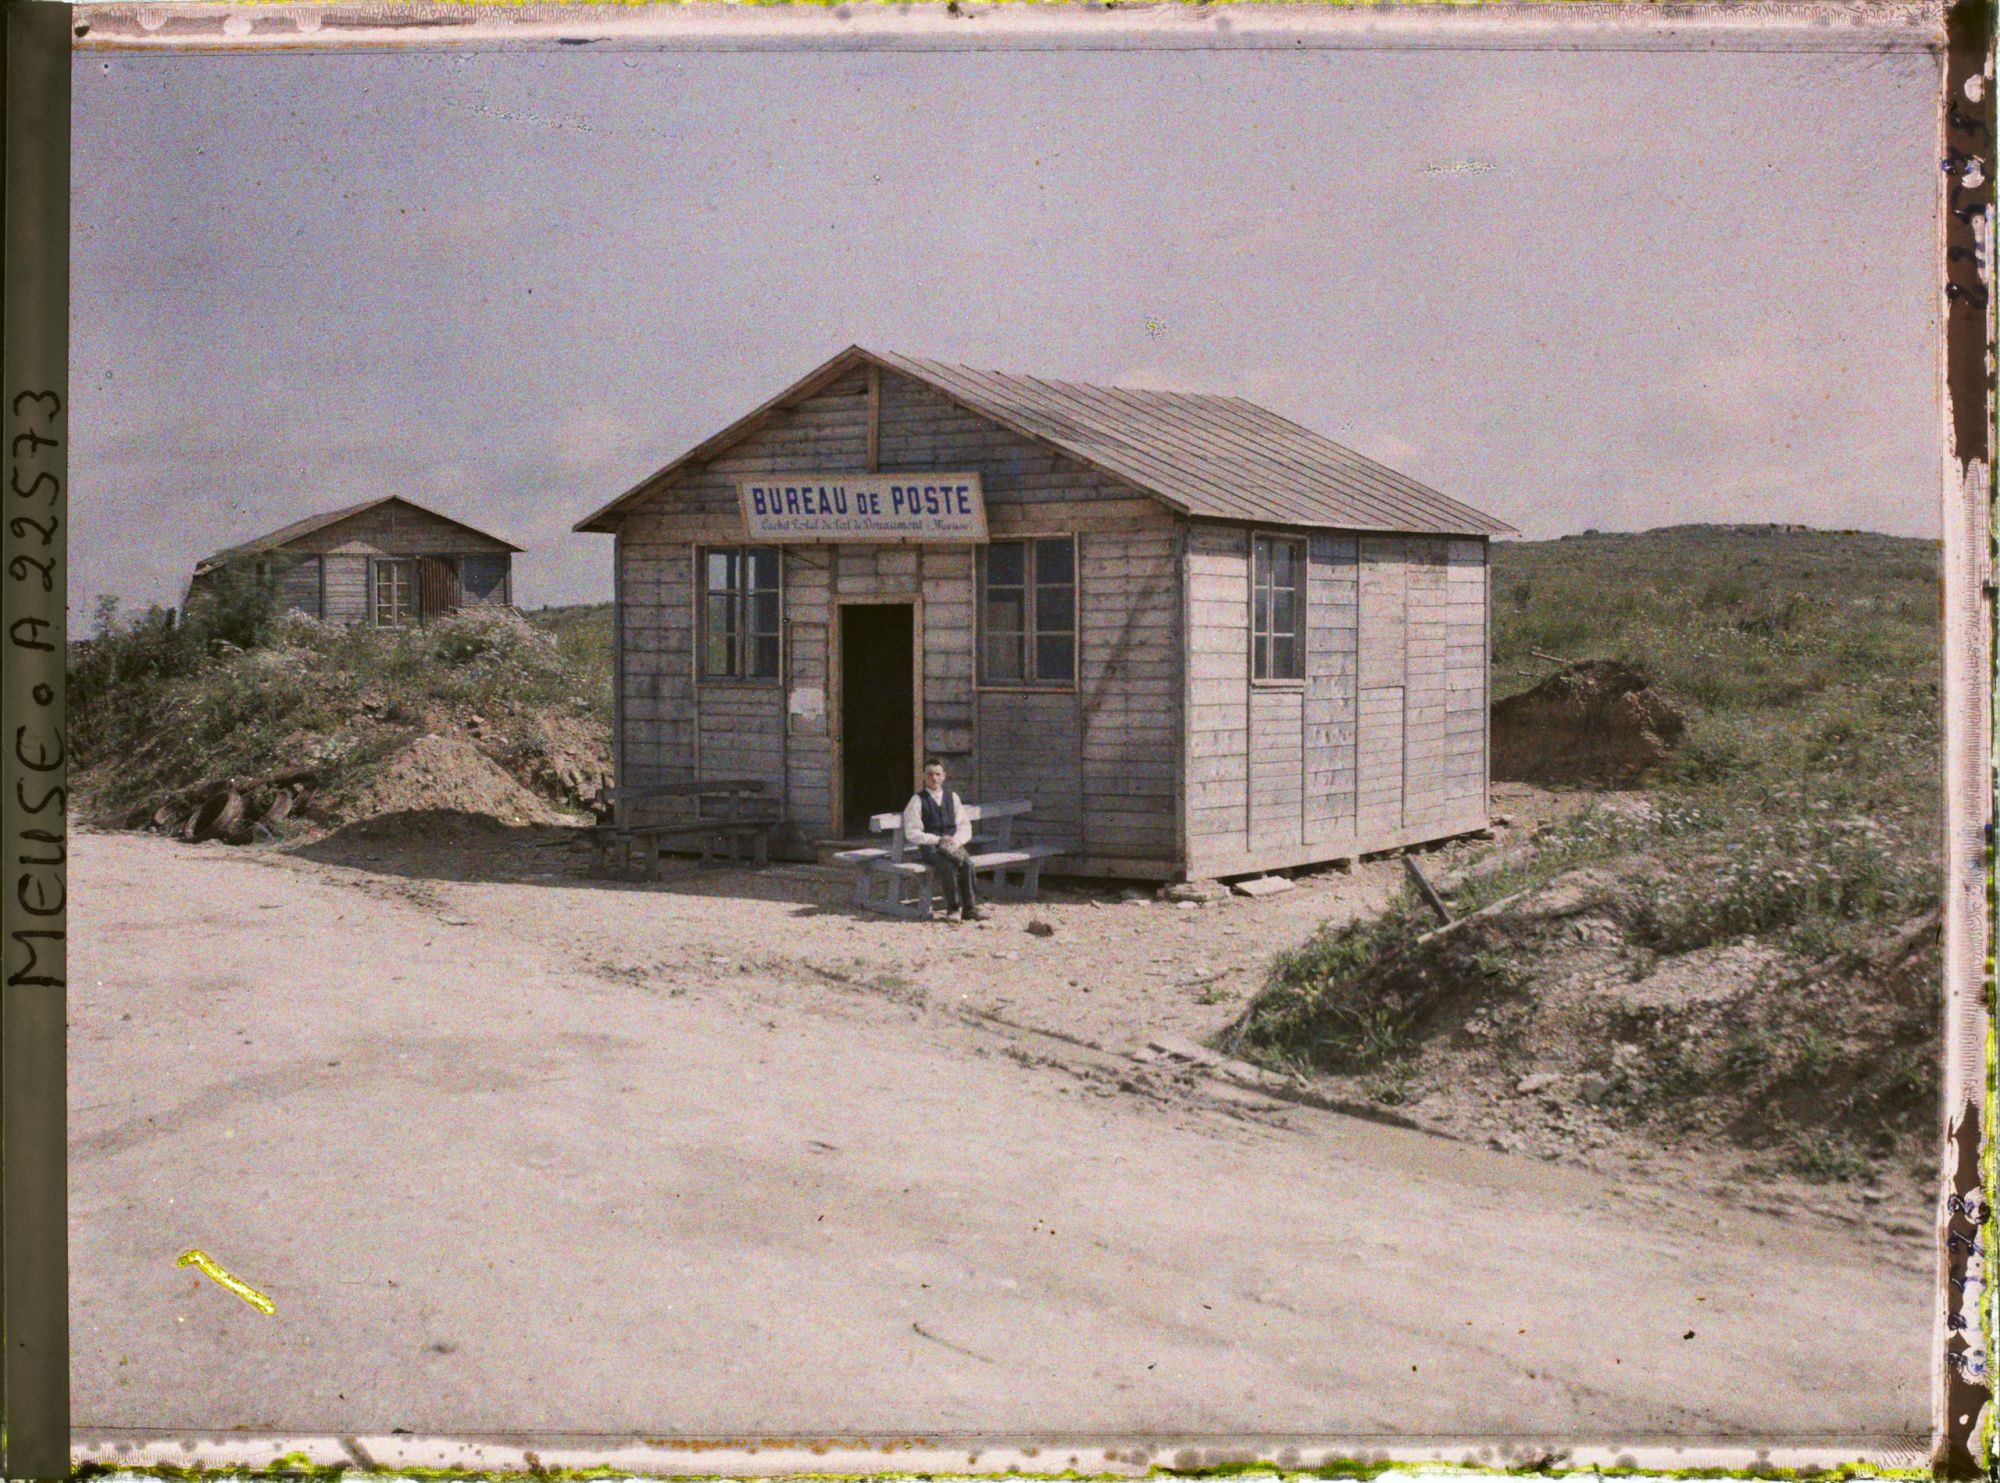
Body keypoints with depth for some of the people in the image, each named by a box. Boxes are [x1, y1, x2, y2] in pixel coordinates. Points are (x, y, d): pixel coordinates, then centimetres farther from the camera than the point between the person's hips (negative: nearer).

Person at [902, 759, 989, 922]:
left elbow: (965, 826, 12)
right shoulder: (917, 800, 3)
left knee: (966, 863, -29)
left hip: (953, 844, 3)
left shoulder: (952, 797, 15)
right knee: (947, 866, -34)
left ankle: (969, 908, -26)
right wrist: (937, 840, -14)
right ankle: (953, 906, -21)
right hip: (929, 847, -3)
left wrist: (957, 840, -10)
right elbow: (912, 833, -4)